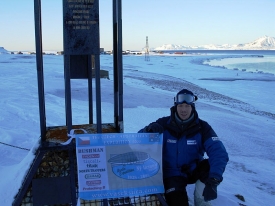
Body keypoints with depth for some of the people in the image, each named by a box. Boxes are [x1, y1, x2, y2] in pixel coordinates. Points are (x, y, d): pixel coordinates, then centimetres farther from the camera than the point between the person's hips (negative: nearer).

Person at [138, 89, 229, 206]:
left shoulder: (202, 127, -14)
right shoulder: (164, 124, -13)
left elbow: (219, 152, -27)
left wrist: (213, 180, -44)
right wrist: (149, 129, -34)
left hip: (194, 170, 1)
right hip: (172, 174, -1)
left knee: (211, 165, -28)